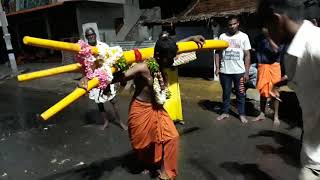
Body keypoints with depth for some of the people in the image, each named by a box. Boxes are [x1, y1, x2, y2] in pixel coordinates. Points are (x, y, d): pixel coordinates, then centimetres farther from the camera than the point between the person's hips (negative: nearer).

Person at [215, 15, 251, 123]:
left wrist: (246, 72, -5)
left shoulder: (244, 36, 2)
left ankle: (242, 114, 19)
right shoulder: (222, 36, 5)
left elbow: (247, 55, 0)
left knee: (241, 94, 8)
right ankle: (225, 112, 23)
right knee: (226, 93, 11)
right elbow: (218, 53, 7)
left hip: (239, 71, -1)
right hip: (225, 71, 1)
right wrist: (217, 67, -3)